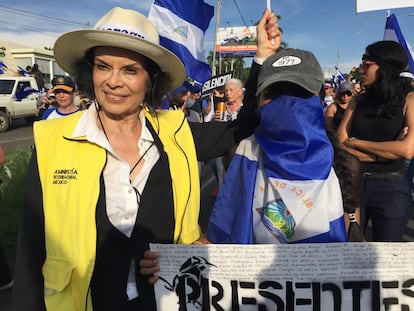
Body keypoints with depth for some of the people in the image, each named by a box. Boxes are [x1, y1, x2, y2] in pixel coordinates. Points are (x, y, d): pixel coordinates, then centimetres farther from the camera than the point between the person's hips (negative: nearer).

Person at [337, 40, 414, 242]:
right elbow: (340, 142, -3)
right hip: (352, 183, 3)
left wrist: (357, 142, -9)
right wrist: (387, 151, -12)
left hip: (391, 188, -2)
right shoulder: (358, 100, 6)